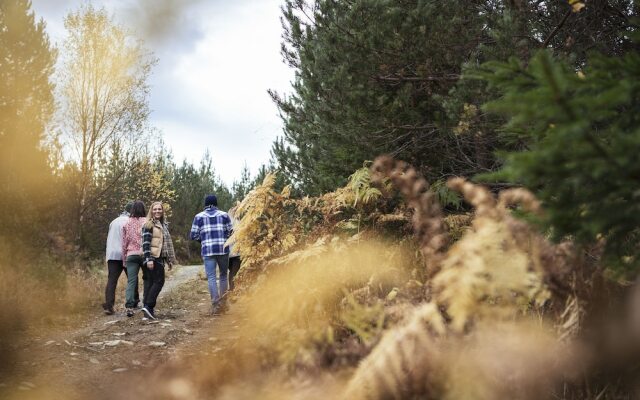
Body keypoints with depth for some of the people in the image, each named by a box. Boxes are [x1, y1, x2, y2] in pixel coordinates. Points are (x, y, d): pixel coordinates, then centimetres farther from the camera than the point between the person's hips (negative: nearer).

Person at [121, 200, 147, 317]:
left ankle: (129, 306, -14)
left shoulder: (127, 223, 7)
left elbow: (124, 242, 10)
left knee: (131, 281, -2)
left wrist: (124, 258, 16)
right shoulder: (147, 222, -2)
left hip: (131, 255, 2)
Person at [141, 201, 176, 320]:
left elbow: (167, 243, 22)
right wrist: (148, 259, -21)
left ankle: (148, 309, 7)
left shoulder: (163, 225, 19)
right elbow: (146, 243, -13)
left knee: (150, 282, 6)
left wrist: (169, 260, 21)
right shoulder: (149, 224, -6)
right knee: (158, 281, -12)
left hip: (159, 258, 8)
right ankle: (148, 306, -13)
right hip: (152, 258, -8)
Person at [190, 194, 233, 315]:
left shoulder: (199, 216, 4)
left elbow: (193, 235, 4)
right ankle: (223, 303, 17)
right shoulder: (224, 215, 5)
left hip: (208, 250, -1)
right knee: (223, 275, 14)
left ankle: (215, 304, -8)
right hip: (223, 249, 1)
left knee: (211, 277, 1)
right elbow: (230, 232, 3)